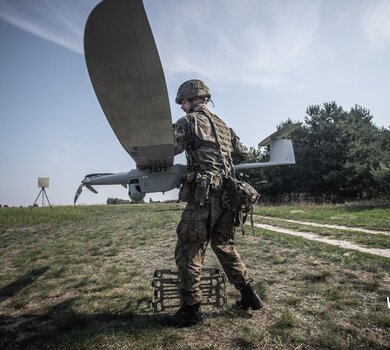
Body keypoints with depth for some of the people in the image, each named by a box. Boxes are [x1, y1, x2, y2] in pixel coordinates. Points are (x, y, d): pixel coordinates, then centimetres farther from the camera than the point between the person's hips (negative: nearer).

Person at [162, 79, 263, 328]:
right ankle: (250, 296, 26)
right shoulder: (223, 125, 22)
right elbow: (242, 154, 24)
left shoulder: (190, 121, -1)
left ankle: (191, 309, 7)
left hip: (204, 195, -8)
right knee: (225, 246, 20)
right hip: (227, 194, 8)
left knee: (189, 251, 0)